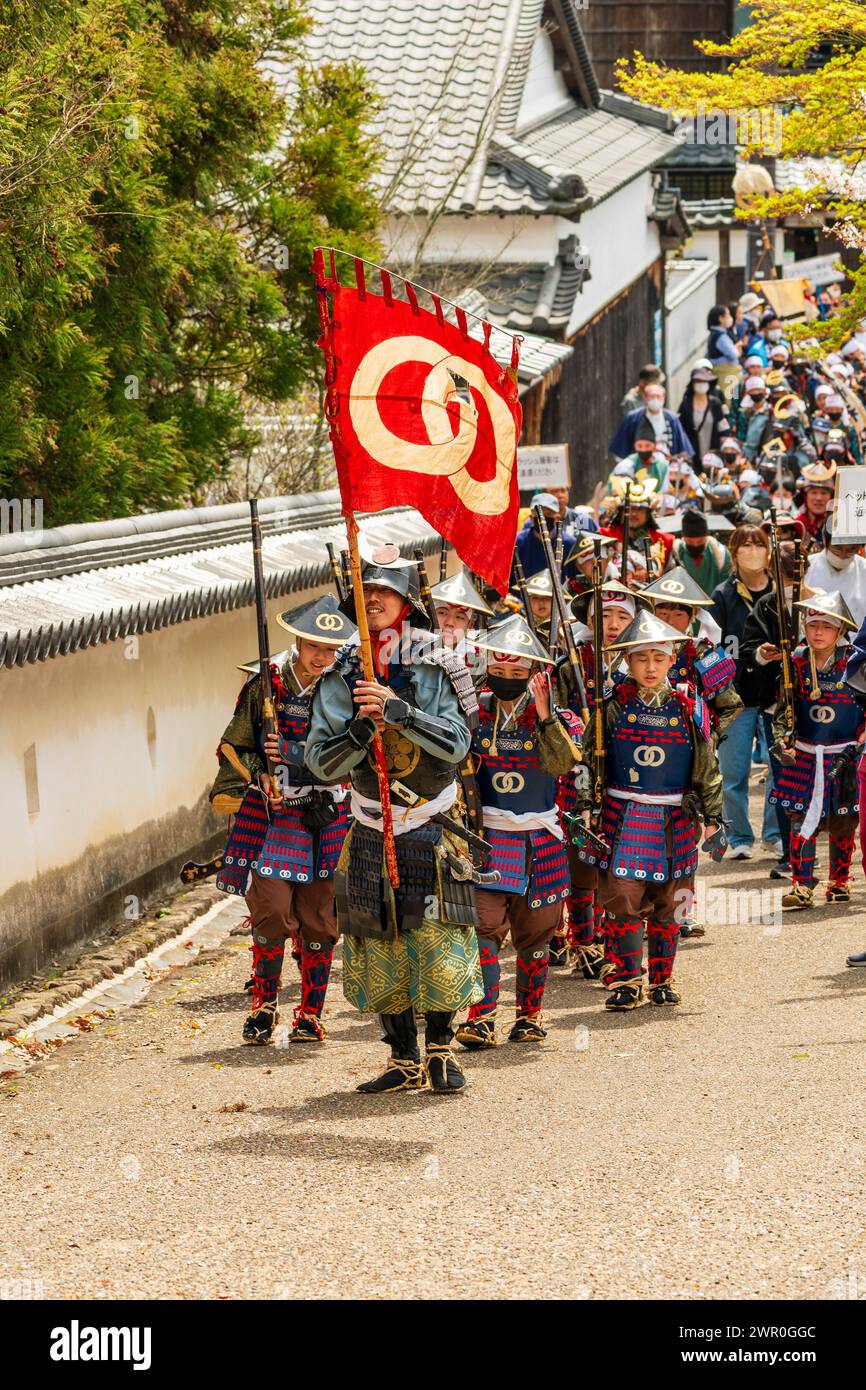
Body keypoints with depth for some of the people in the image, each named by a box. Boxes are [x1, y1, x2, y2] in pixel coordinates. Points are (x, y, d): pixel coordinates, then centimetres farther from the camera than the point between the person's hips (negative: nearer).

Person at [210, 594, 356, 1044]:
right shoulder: (265, 687, -1)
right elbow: (235, 747, 5)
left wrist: (293, 753, -19)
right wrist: (227, 788, -13)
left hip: (325, 821, 1)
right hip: (269, 818, -1)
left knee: (319, 925, 3)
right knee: (272, 916, -10)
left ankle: (310, 1015, 18)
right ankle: (264, 1007, 10)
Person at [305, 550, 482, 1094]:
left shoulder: (435, 667, -2)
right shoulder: (343, 676, 3)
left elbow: (457, 742, -13)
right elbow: (323, 761, -2)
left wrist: (399, 711, -25)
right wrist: (361, 729, -20)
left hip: (433, 831, -2)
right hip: (371, 837, 2)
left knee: (439, 946, -6)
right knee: (380, 951, 4)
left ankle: (440, 1051, 11)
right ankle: (404, 1061, 15)